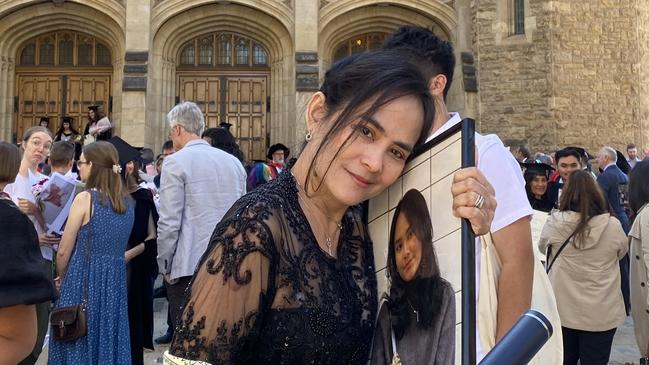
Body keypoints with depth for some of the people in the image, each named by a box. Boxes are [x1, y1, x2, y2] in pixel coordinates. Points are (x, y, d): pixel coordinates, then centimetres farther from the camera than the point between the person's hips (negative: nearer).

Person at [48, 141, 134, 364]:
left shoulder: (85, 198, -11)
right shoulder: (127, 202, 6)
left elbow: (64, 252, -6)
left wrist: (62, 278, 10)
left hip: (85, 280, -5)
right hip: (116, 281, 5)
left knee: (78, 345, 7)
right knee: (109, 341, 13)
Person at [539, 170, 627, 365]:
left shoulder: (555, 223, -14)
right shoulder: (613, 226, -13)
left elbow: (542, 247, 7)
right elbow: (621, 252, 9)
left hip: (563, 310, 1)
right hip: (602, 313, 0)